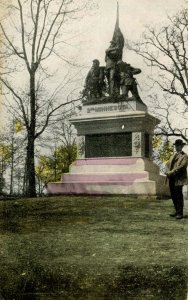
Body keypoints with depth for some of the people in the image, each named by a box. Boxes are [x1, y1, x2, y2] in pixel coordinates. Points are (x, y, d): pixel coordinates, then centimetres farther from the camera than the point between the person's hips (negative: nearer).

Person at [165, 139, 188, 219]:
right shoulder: (173, 156, 23)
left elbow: (181, 166, -14)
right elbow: (168, 164, 17)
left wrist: (171, 172, -16)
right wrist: (168, 172, -4)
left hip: (179, 179, -7)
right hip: (171, 179, 7)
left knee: (179, 196, -5)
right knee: (173, 196, 9)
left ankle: (180, 213, 1)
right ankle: (177, 211, 19)